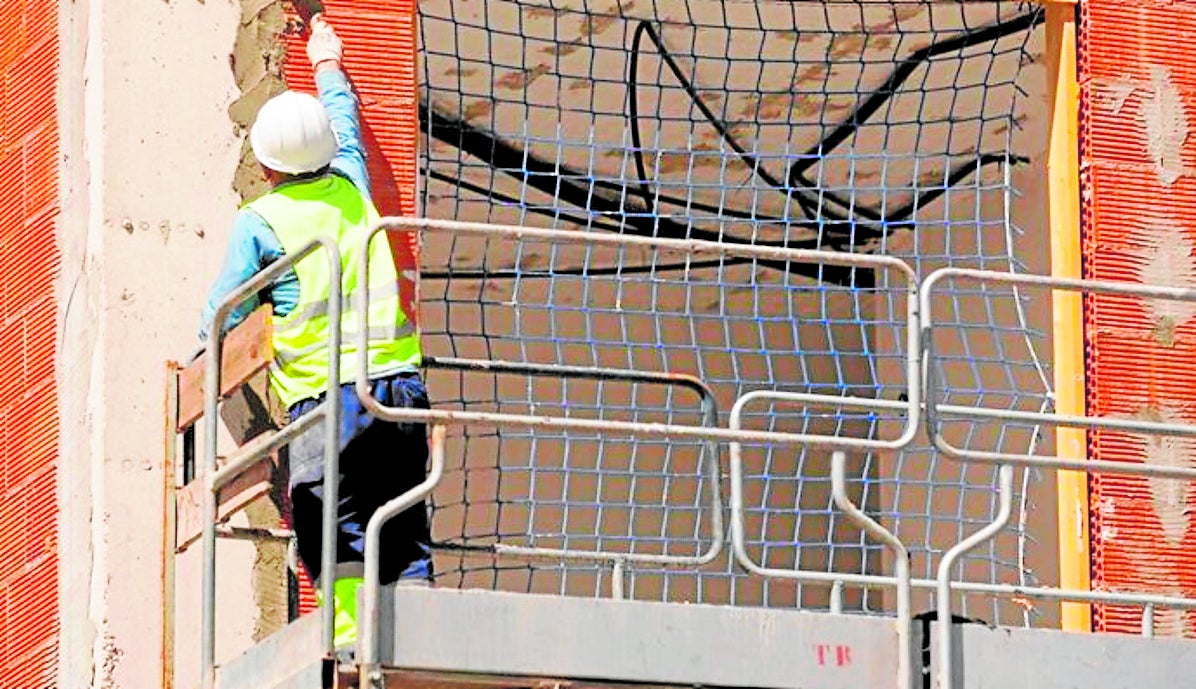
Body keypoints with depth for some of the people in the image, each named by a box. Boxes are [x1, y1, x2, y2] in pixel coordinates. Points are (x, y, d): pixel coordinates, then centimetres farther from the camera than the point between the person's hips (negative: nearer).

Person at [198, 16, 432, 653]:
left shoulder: (258, 222, 2)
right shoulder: (351, 190, 15)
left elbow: (225, 310, 9)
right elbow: (346, 127, 36)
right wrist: (328, 65, 55)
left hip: (327, 398, -5)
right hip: (401, 382, 5)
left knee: (334, 535, -10)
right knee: (404, 534, 4)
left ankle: (350, 640, -25)